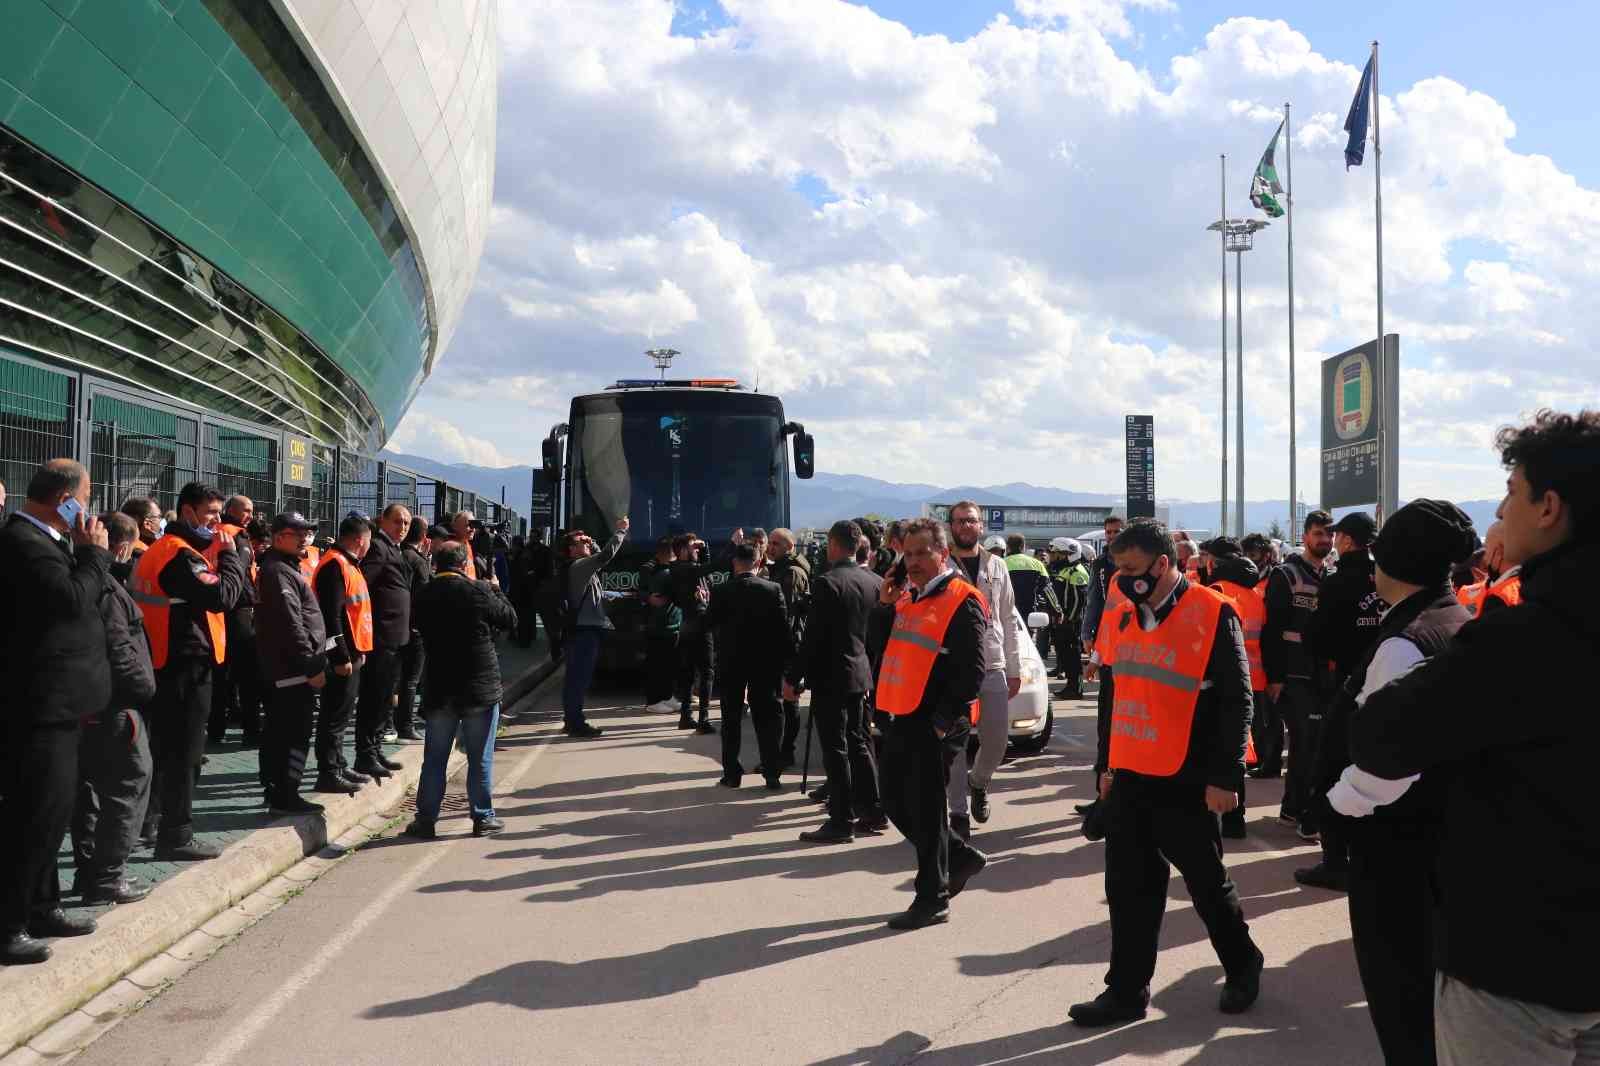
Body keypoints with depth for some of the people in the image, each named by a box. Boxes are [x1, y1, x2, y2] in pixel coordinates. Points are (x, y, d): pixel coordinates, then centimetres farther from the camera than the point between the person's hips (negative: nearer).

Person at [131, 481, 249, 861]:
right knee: (184, 752, -4)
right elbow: (223, 596, -25)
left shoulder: (161, 549, 16)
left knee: (164, 745, 20)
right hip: (186, 665, -10)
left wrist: (218, 556, 2)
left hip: (167, 663, 10)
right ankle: (176, 837, 1)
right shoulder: (180, 553, -17)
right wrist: (228, 554, -14)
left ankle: (148, 817, 33)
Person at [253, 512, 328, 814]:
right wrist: (313, 666, -22)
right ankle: (286, 796, -4)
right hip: (293, 667, -11)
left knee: (278, 730, 15)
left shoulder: (281, 567, 18)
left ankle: (275, 788, 23)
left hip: (278, 665, 11)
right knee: (297, 732, -7)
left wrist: (310, 662, 21)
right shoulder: (279, 572, -16)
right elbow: (291, 624, -23)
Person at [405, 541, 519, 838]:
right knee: (481, 759, 7)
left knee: (434, 758, 11)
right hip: (481, 688, -3)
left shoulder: (424, 596, -3)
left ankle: (426, 819, 15)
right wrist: (495, 590, 12)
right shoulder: (477, 591, -14)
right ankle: (483, 817, 14)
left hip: (439, 689, 3)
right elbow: (511, 619, -3)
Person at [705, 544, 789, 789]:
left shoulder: (720, 591, -9)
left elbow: (709, 622, -1)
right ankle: (772, 775, 4)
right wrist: (783, 661, 0)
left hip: (731, 661, 0)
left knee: (731, 718, 11)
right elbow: (783, 627, -8)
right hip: (765, 661, 0)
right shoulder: (774, 589, -8)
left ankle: (731, 773, 13)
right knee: (767, 718, 6)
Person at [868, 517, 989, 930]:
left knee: (926, 809, 0)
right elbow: (878, 649, 15)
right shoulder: (906, 598, 13)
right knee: (896, 802, 16)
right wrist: (884, 606, 1)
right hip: (903, 718, 9)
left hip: (936, 724, -9)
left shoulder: (962, 602, -12)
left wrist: (943, 719, -18)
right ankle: (961, 856, 33)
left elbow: (973, 669, -17)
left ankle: (932, 899, 15)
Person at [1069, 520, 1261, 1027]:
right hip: (1129, 778, 6)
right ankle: (1126, 991, 21)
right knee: (1129, 888, 10)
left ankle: (1243, 967, 34)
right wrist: (1109, 764, 20)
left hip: (1185, 782, -6)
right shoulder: (1123, 618, 8)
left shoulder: (1212, 614, -12)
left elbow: (1236, 701, -11)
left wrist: (1225, 777, -13)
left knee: (1207, 883, 11)